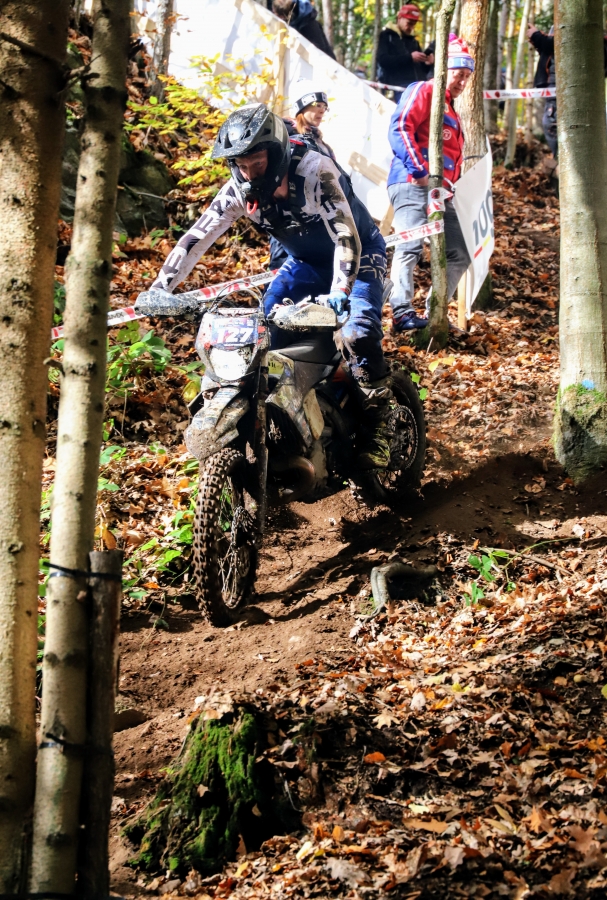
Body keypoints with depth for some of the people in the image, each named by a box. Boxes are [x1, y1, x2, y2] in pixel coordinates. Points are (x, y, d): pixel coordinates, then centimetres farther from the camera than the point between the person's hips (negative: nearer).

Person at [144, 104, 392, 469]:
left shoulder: (314, 172, -33)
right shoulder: (240, 190, -15)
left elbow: (346, 236, -40)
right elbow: (199, 236, -14)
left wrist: (339, 292, -55)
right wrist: (160, 286, -24)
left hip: (358, 254, -6)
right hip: (306, 261, 6)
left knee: (358, 335, -27)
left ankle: (377, 428, -13)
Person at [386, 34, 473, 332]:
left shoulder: (451, 112, 30)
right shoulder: (423, 91, 2)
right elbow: (399, 127, -13)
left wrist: (450, 184, 17)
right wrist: (419, 170, -20)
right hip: (412, 184, -9)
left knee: (458, 256, 5)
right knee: (410, 247, -21)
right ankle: (402, 313, -26)